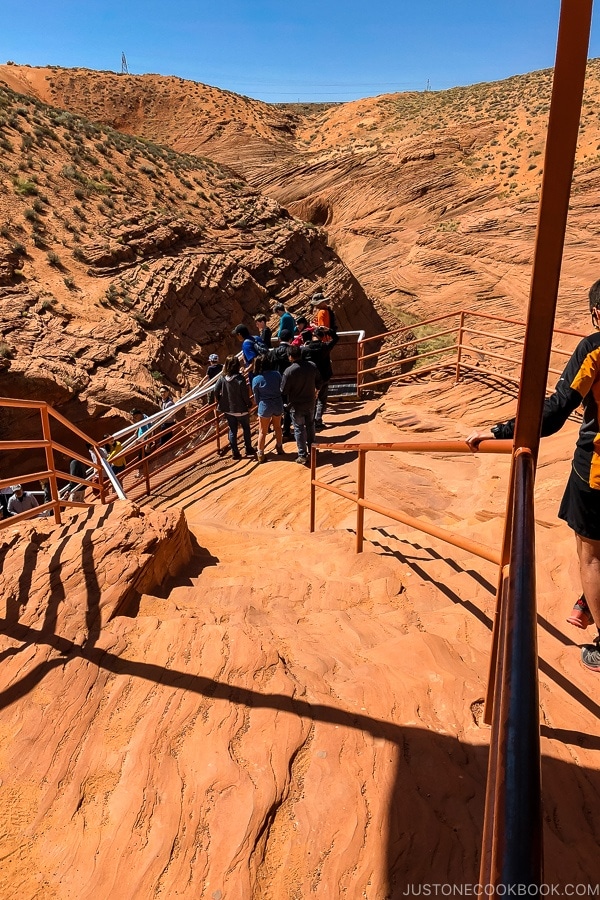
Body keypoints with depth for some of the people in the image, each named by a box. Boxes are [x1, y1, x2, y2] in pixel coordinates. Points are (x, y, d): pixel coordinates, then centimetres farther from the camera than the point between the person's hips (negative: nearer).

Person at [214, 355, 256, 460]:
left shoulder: (223, 377, -6)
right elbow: (245, 395, -17)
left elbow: (216, 390, -6)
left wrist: (220, 401, 9)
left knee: (232, 430, 13)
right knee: (246, 428, 16)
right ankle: (248, 449, 24)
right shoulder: (240, 379, -19)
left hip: (228, 409, 4)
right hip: (241, 409, -4)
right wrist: (248, 405, -2)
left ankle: (235, 452, 15)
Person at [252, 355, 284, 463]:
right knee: (277, 427, 24)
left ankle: (260, 454, 14)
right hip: (278, 404, 3)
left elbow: (256, 396, -1)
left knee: (262, 431, 10)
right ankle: (279, 448, 38)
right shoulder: (277, 374, -7)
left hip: (265, 406, -3)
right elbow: (281, 389, 1)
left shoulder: (256, 379, -11)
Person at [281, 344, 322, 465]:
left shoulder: (289, 371, -24)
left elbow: (284, 390, -17)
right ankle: (311, 449, 35)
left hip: (296, 405, -4)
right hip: (310, 402, 5)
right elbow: (318, 381, 5)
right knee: (310, 425, 22)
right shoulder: (312, 366, -8)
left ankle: (303, 455, 9)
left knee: (299, 429, 7)